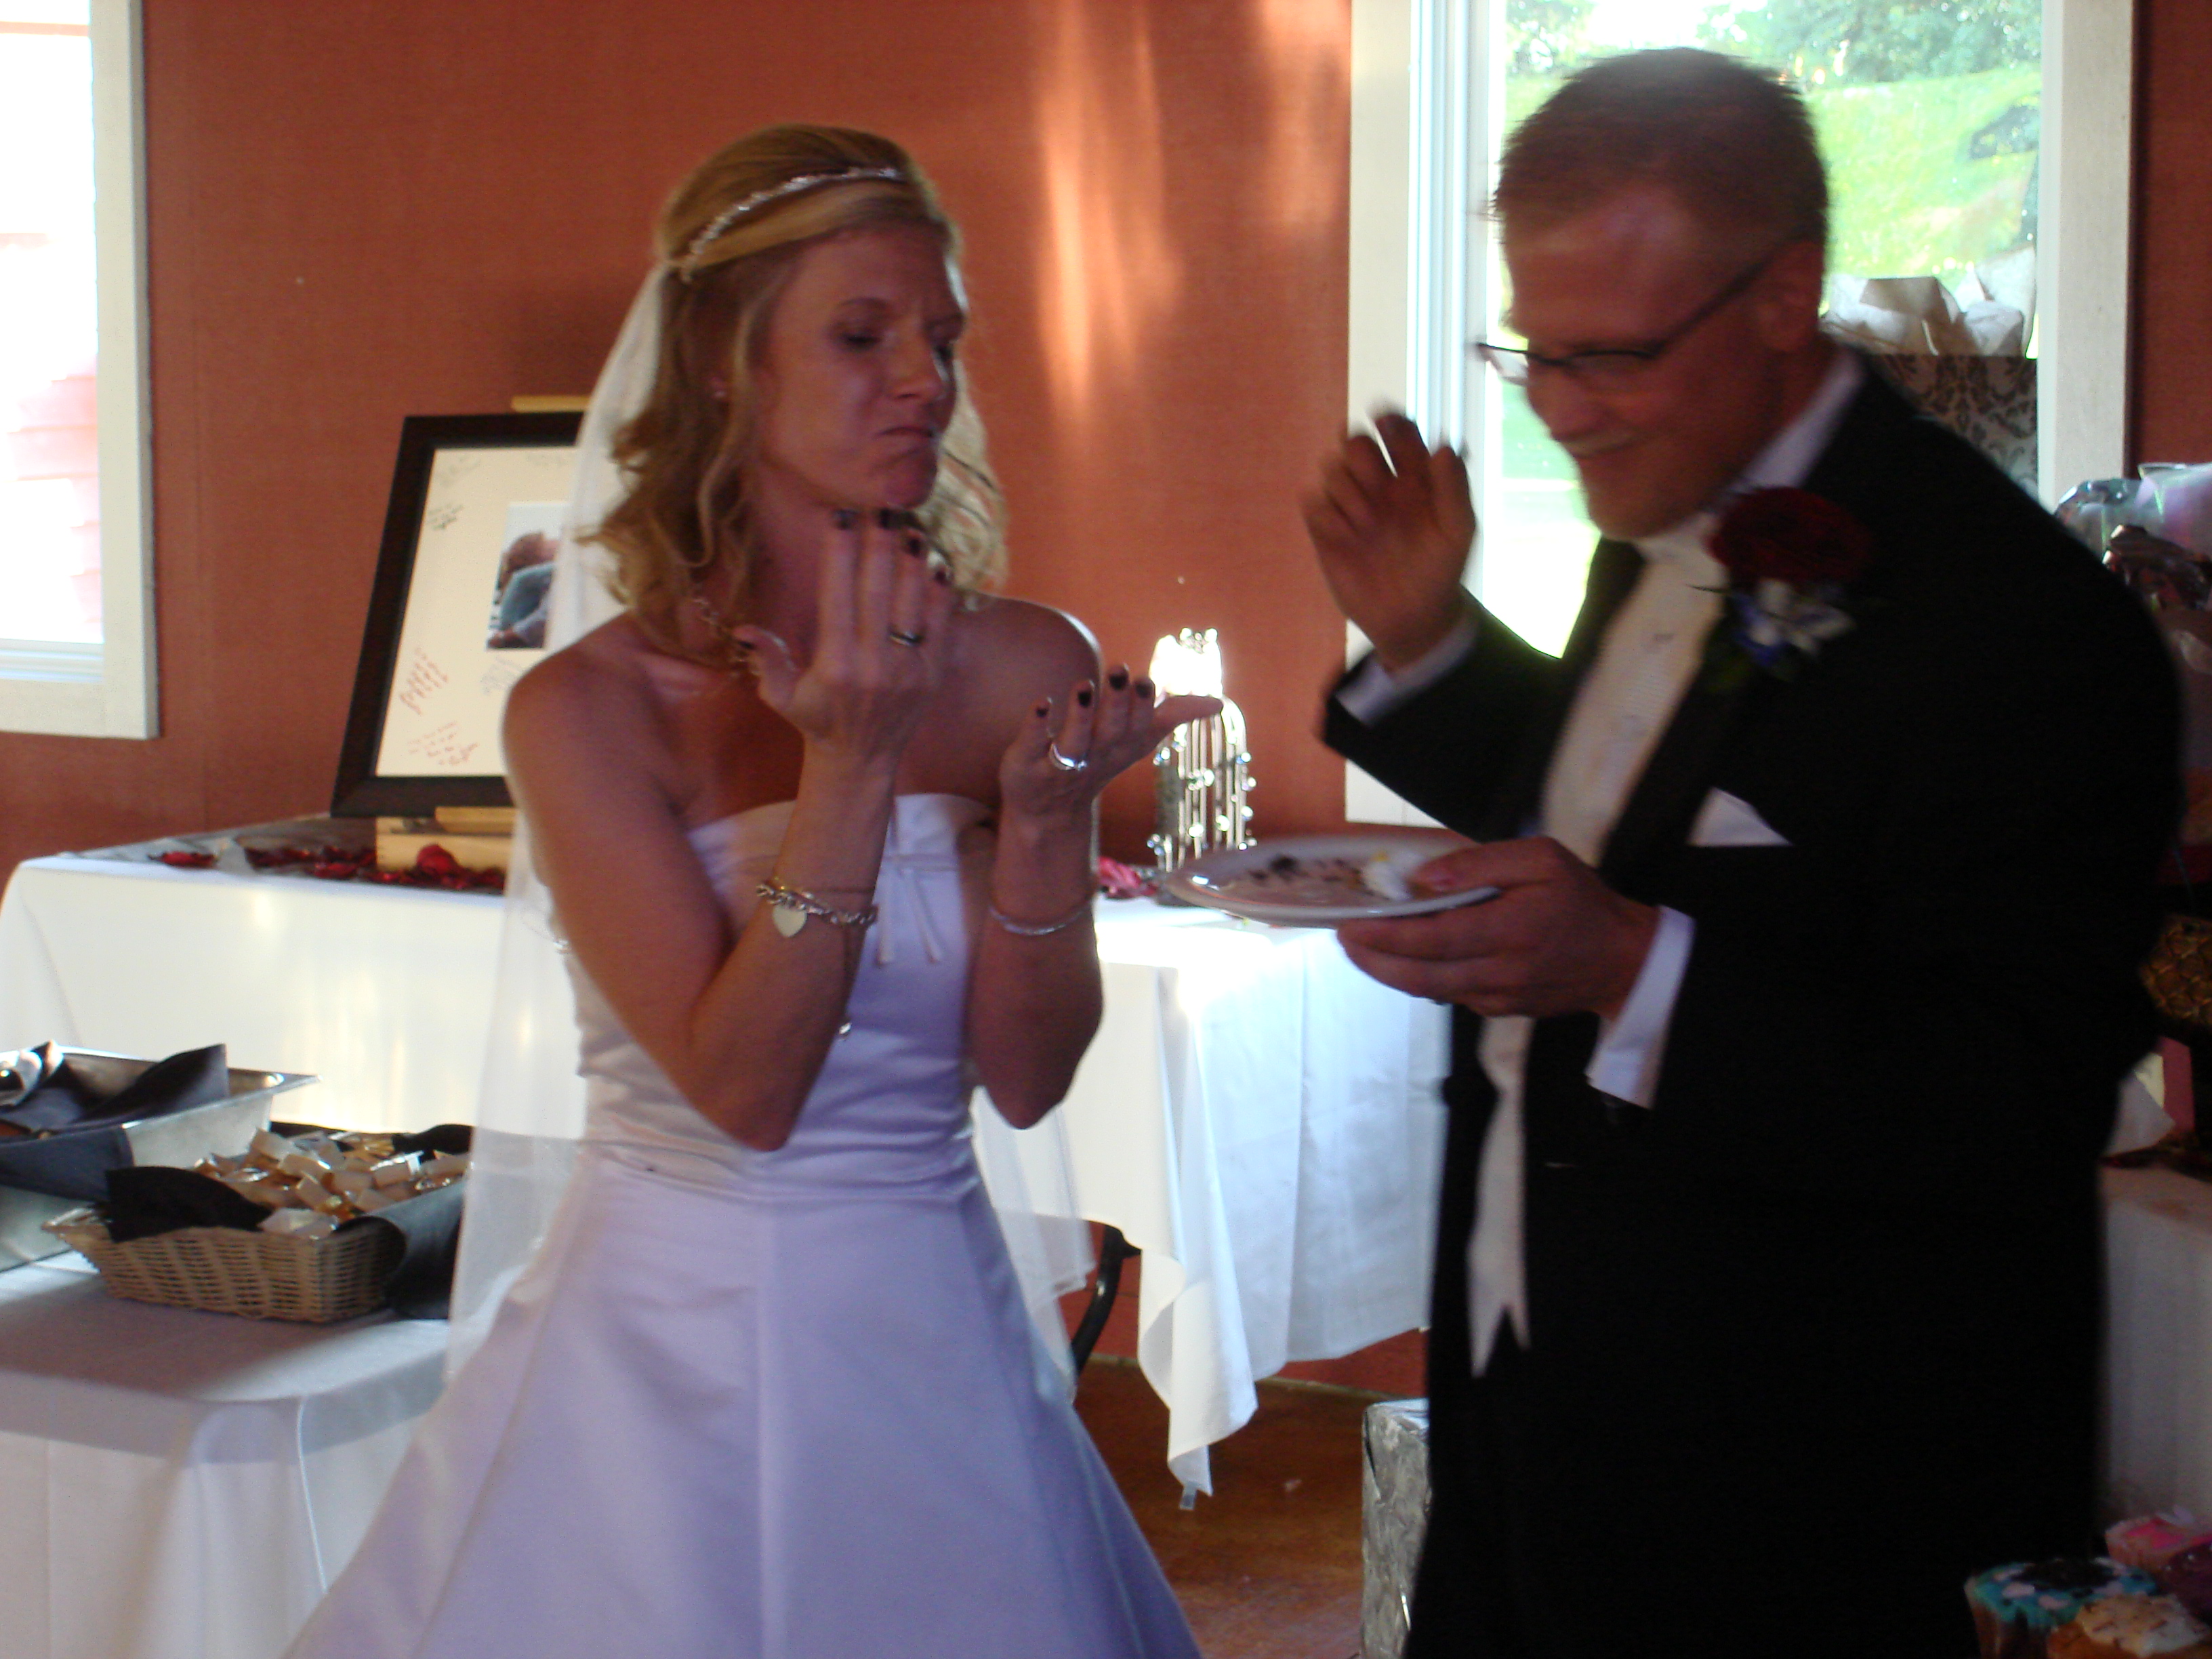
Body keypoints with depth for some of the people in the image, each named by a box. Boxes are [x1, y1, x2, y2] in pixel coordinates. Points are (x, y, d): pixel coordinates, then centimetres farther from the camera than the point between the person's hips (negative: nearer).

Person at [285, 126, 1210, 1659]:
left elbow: (1028, 1076, -3)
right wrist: (855, 768, -26)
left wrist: (1049, 814, -18)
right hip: (678, 1345, -2)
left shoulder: (1026, 667, -3)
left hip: (937, 1333, 3)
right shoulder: (590, 709, -11)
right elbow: (742, 1087, -18)